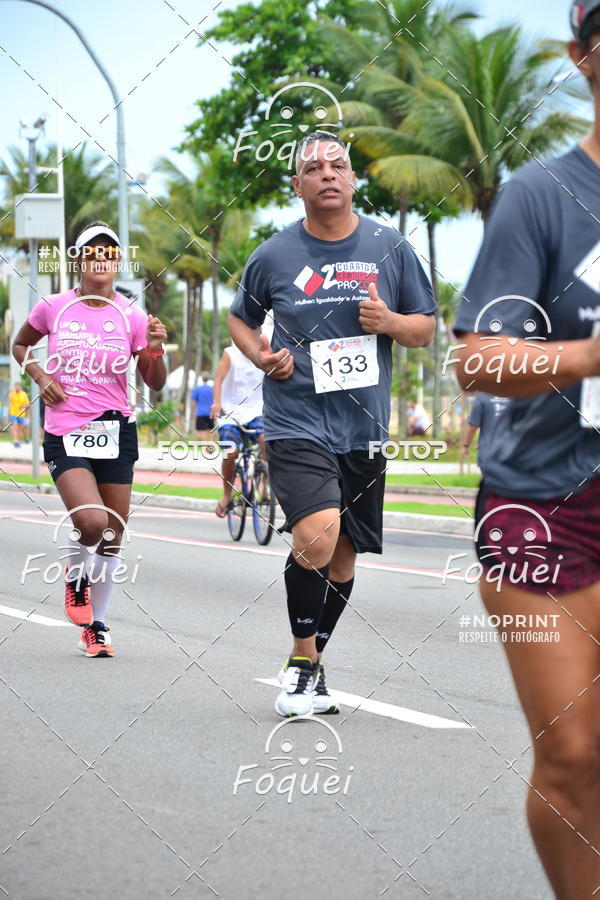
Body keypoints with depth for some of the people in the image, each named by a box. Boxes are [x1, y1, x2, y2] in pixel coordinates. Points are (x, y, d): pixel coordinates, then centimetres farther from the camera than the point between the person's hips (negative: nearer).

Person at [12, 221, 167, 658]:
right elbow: (20, 345, 18)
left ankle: (96, 626, 23)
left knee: (112, 536, 5)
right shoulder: (53, 307, 0)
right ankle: (75, 575, 11)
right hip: (65, 435, -2)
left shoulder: (131, 316, 0)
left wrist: (156, 349, -17)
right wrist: (40, 377, 1)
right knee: (92, 520, -23)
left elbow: (156, 384, 2)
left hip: (115, 432, 2)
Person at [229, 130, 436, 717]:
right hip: (296, 425, -3)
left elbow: (426, 328, 11)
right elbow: (240, 318, 16)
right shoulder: (273, 256, 0)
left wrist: (390, 322, -11)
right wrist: (262, 357, -4)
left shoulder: (390, 248, 4)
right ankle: (302, 660, -3)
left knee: (342, 559, 11)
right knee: (316, 537, -24)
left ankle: (308, 668, 31)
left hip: (363, 430, 3)